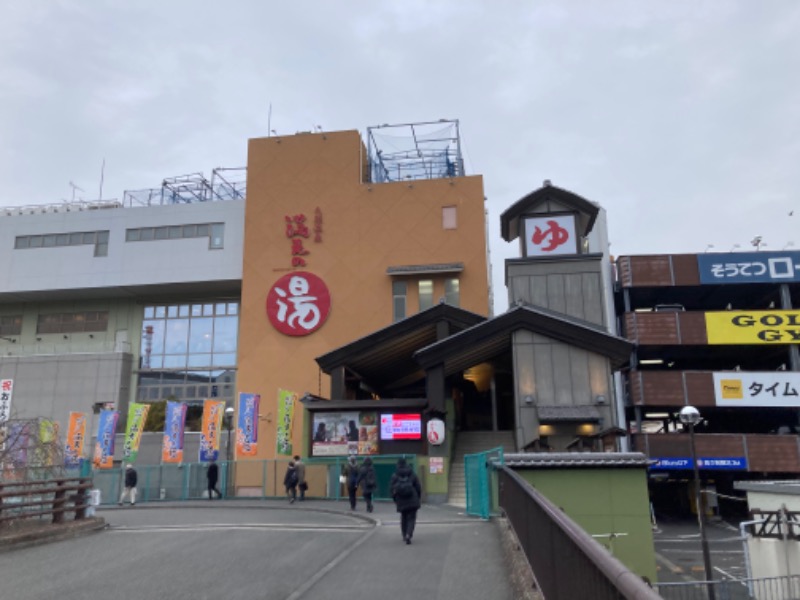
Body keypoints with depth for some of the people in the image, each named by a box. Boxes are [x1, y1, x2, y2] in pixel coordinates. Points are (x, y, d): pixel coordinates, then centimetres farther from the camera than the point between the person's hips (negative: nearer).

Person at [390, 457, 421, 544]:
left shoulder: (394, 476, -2)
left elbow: (391, 488, -4)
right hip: (412, 501, -1)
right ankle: (408, 535, -16)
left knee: (403, 518, 20)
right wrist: (418, 498, 13)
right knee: (411, 518, 3)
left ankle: (405, 535, 25)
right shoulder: (412, 474, -2)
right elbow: (418, 487, -1)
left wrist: (395, 499, 10)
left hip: (401, 501, 1)